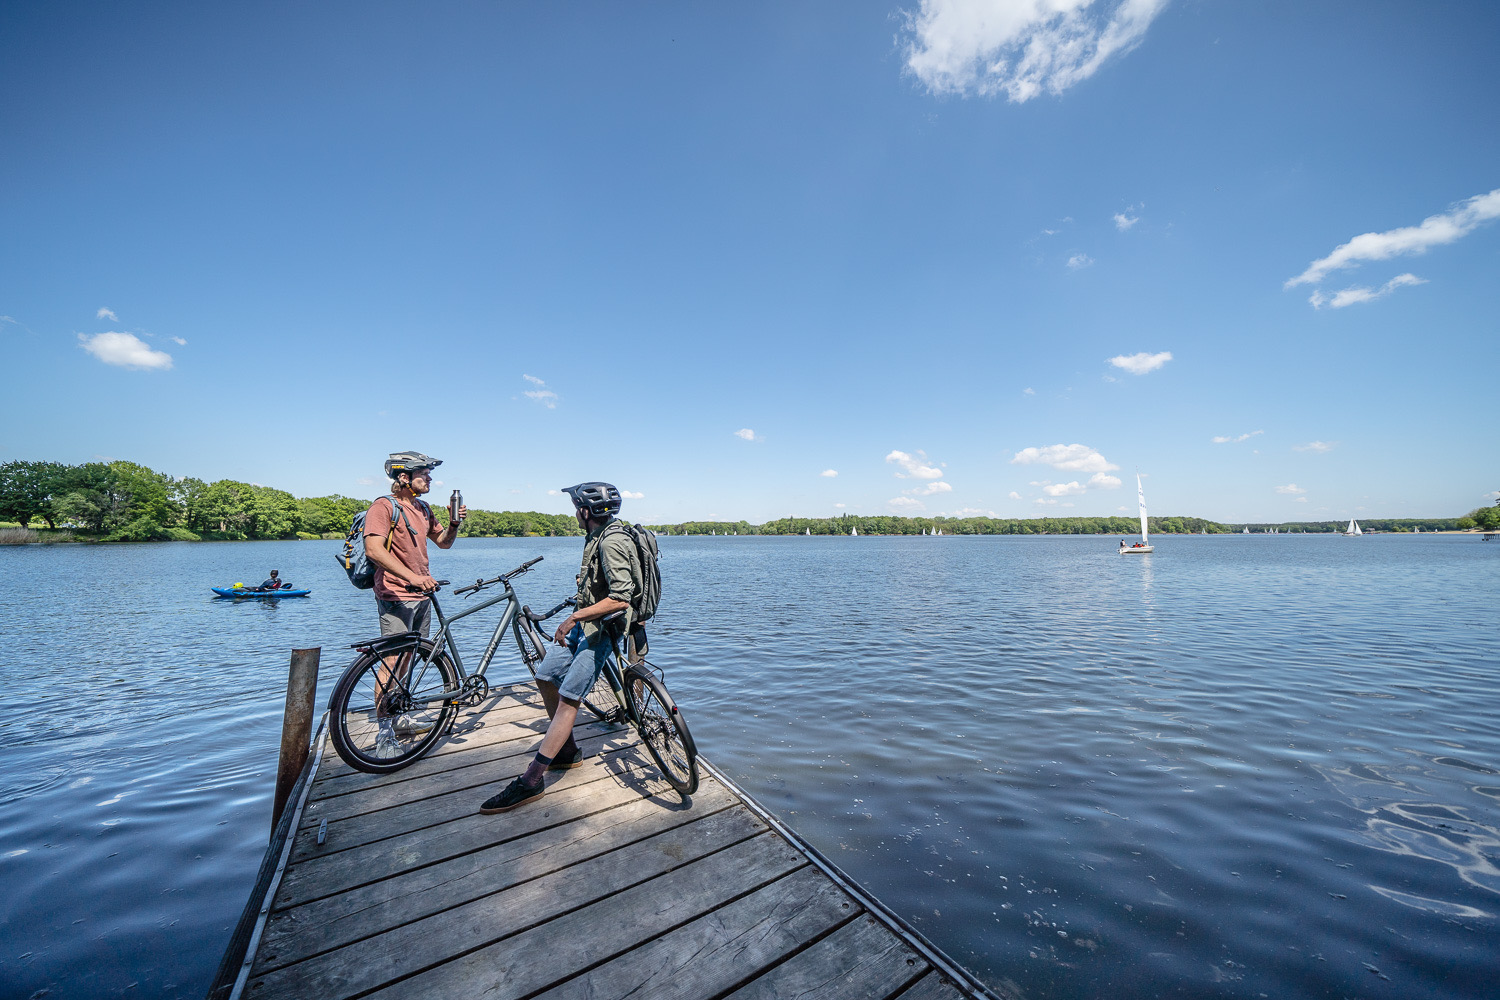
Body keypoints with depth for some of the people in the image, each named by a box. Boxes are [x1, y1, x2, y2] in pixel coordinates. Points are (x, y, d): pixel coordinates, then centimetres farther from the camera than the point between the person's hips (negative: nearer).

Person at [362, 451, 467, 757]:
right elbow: (374, 550, -24)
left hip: (421, 594, 8)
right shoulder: (384, 507, -12)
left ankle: (400, 719, 29)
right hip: (396, 596, -8)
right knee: (393, 662, -7)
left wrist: (455, 524, 0)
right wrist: (412, 577, -34)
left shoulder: (422, 508, 14)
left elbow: (443, 542, 21)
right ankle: (384, 733, 3)